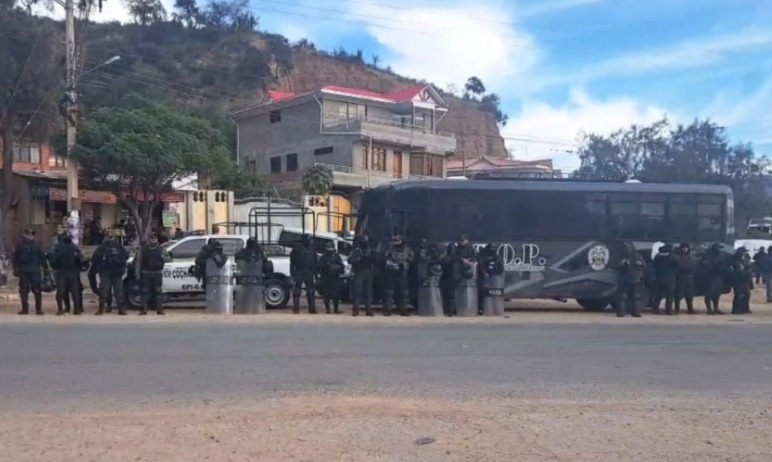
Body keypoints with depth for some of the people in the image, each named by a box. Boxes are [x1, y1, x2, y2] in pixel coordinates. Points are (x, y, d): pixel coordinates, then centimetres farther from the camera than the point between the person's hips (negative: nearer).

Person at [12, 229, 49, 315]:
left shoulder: (36, 246, 8)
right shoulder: (19, 246, 5)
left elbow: (42, 258, 9)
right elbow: (14, 258, 5)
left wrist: (45, 269, 6)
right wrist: (16, 268, -5)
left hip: (35, 271, 0)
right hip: (23, 271, 0)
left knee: (37, 290, -3)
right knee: (23, 290, 3)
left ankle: (39, 309, 1)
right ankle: (25, 308, 12)